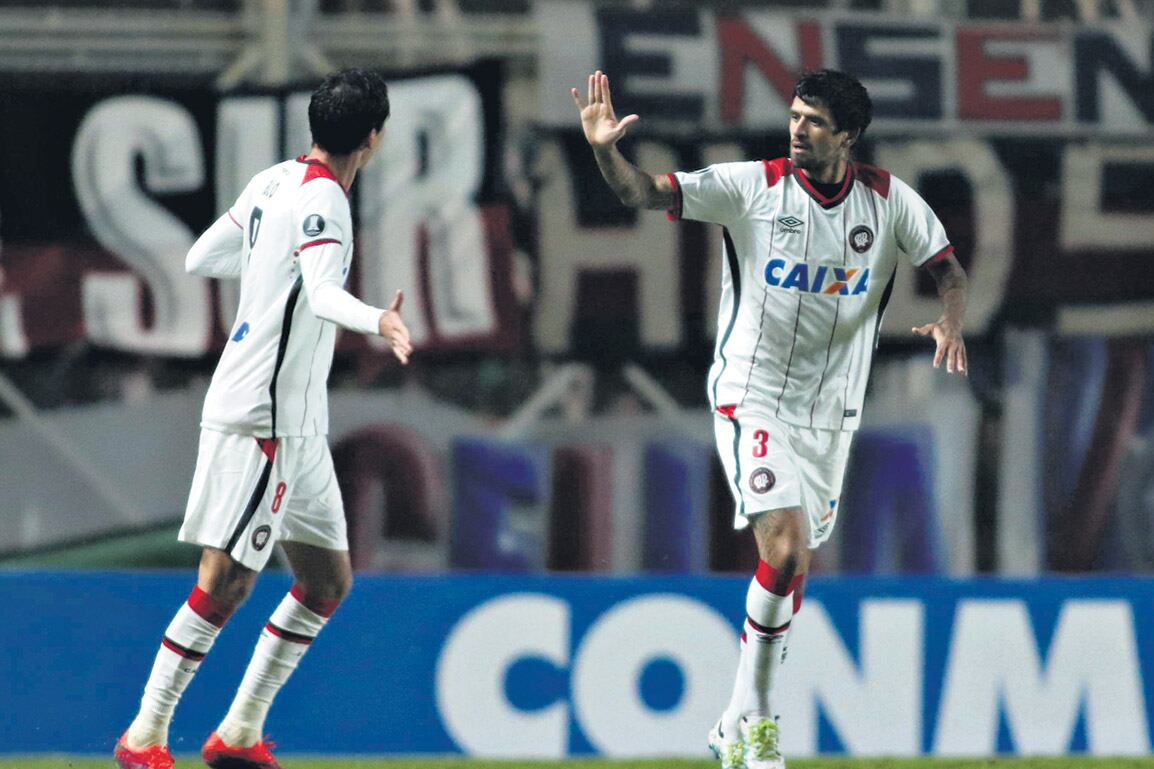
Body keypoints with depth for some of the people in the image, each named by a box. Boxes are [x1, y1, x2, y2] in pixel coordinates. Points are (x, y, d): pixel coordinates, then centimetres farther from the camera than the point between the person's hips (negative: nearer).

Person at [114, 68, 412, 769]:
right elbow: (324, 293, -34)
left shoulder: (276, 182, 10)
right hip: (259, 416, -10)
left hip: (296, 422, 10)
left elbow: (201, 258, 18)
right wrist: (376, 321, -52)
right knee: (226, 581, -10)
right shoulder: (320, 201, -16)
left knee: (328, 580, 12)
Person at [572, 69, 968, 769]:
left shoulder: (891, 200, -1)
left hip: (831, 412, 4)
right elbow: (644, 193, -14)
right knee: (785, 551, -20)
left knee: (793, 569, 10)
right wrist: (607, 150, -34)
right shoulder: (753, 187, -9)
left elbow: (949, 270, 7)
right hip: (753, 399, -4)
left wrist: (951, 322, -15)